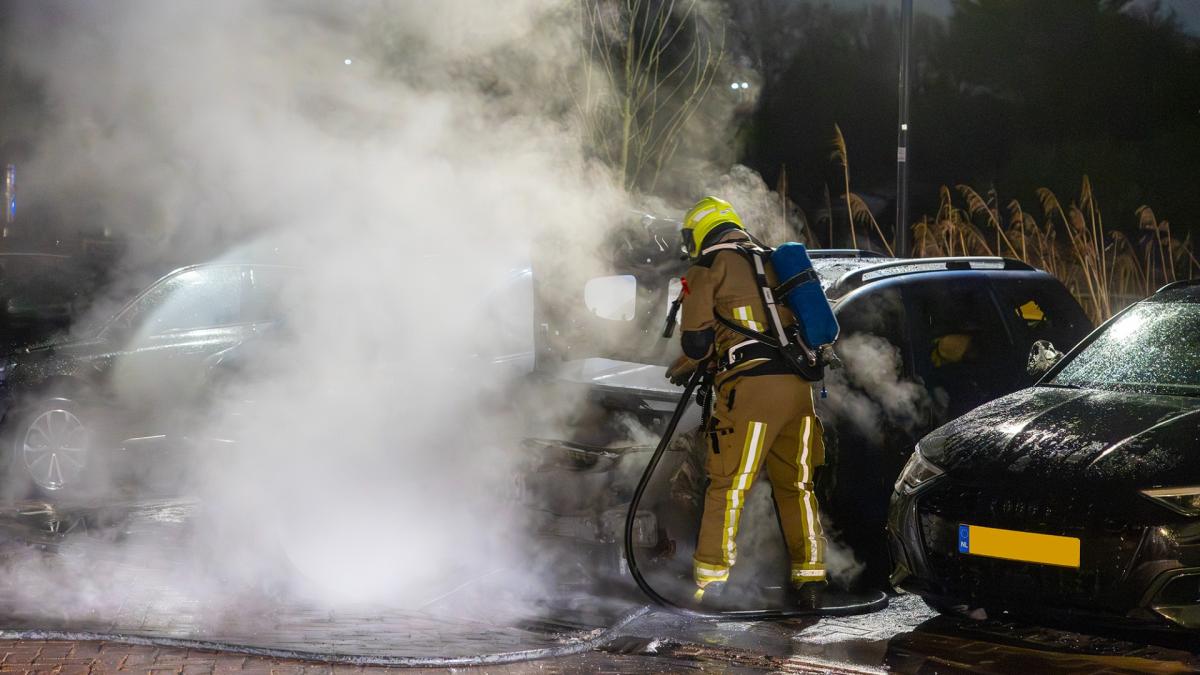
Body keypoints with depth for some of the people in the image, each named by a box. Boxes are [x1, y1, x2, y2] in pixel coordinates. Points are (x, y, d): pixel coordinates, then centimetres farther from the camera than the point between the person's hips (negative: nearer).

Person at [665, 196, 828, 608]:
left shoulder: (706, 270, 4)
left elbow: (697, 342, -3)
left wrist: (686, 367, 20)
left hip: (750, 387, -6)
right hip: (798, 385, 6)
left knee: (728, 488, -2)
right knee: (797, 486, 14)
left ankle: (711, 581, -1)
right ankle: (810, 578, 16)